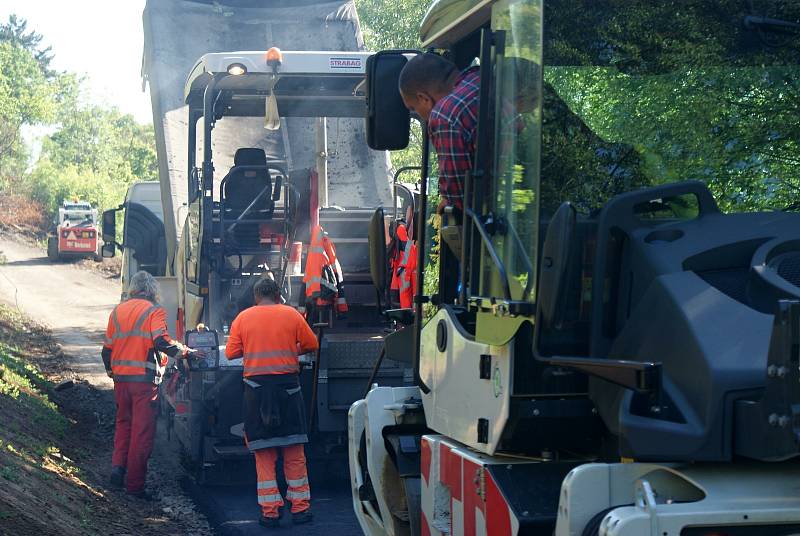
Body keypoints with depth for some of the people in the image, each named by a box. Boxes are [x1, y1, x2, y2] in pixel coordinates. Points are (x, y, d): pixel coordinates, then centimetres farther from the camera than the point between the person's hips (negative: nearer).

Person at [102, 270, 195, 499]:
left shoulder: (118, 311, 11)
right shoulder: (154, 311, -6)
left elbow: (107, 348, 15)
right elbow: (162, 341, -20)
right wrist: (185, 351, -9)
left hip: (121, 378, 5)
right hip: (145, 378, -5)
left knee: (123, 422, 24)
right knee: (142, 431, 1)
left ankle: (118, 466, 7)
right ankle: (135, 485, 4)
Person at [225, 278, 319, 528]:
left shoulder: (243, 317, 3)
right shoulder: (292, 315, 2)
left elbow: (231, 353, 3)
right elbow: (311, 344, 8)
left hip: (256, 388, 0)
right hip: (287, 385, 0)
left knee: (263, 451, 5)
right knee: (294, 450, 7)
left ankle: (270, 510, 3)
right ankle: (300, 507, 9)